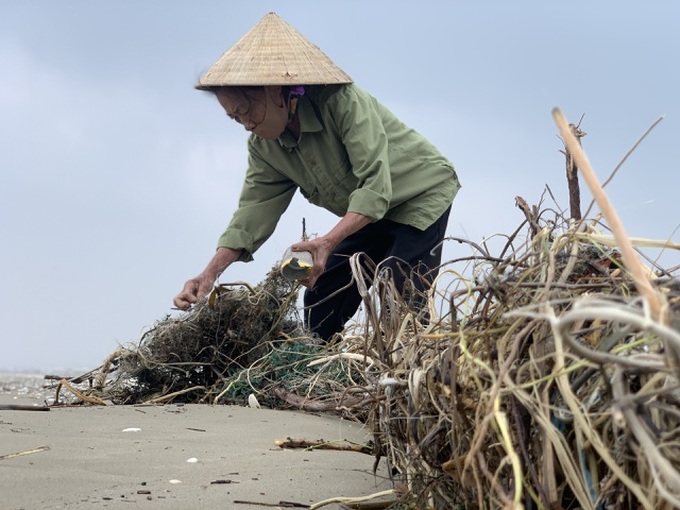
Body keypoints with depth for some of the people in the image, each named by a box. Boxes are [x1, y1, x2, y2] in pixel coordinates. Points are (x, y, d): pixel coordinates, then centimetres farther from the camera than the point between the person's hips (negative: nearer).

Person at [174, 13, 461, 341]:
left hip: (422, 193, -7)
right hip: (370, 214, 7)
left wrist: (328, 242, -48)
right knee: (320, 300, 1)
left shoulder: (341, 102, -31)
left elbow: (375, 185, -36)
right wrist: (210, 274, -24)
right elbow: (253, 211, -10)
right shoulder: (264, 146, -8)